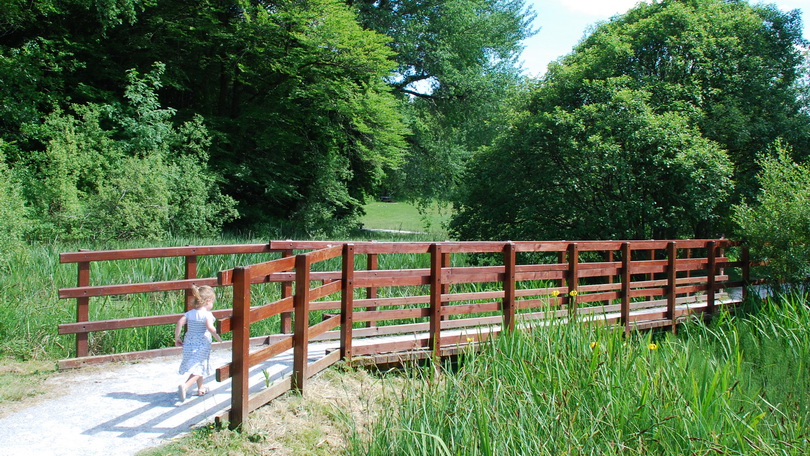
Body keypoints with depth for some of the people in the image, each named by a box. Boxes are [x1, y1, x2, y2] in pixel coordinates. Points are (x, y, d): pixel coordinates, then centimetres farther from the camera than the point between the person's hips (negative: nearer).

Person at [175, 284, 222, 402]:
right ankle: (185, 385, -28)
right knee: (198, 369, -5)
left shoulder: (189, 313, 5)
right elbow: (210, 328, -25)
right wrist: (219, 338, -14)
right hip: (202, 346, -7)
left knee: (198, 367, 25)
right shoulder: (207, 314, -11)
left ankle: (200, 388, 40)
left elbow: (180, 323, -6)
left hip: (189, 344, 7)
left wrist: (177, 338, 3)